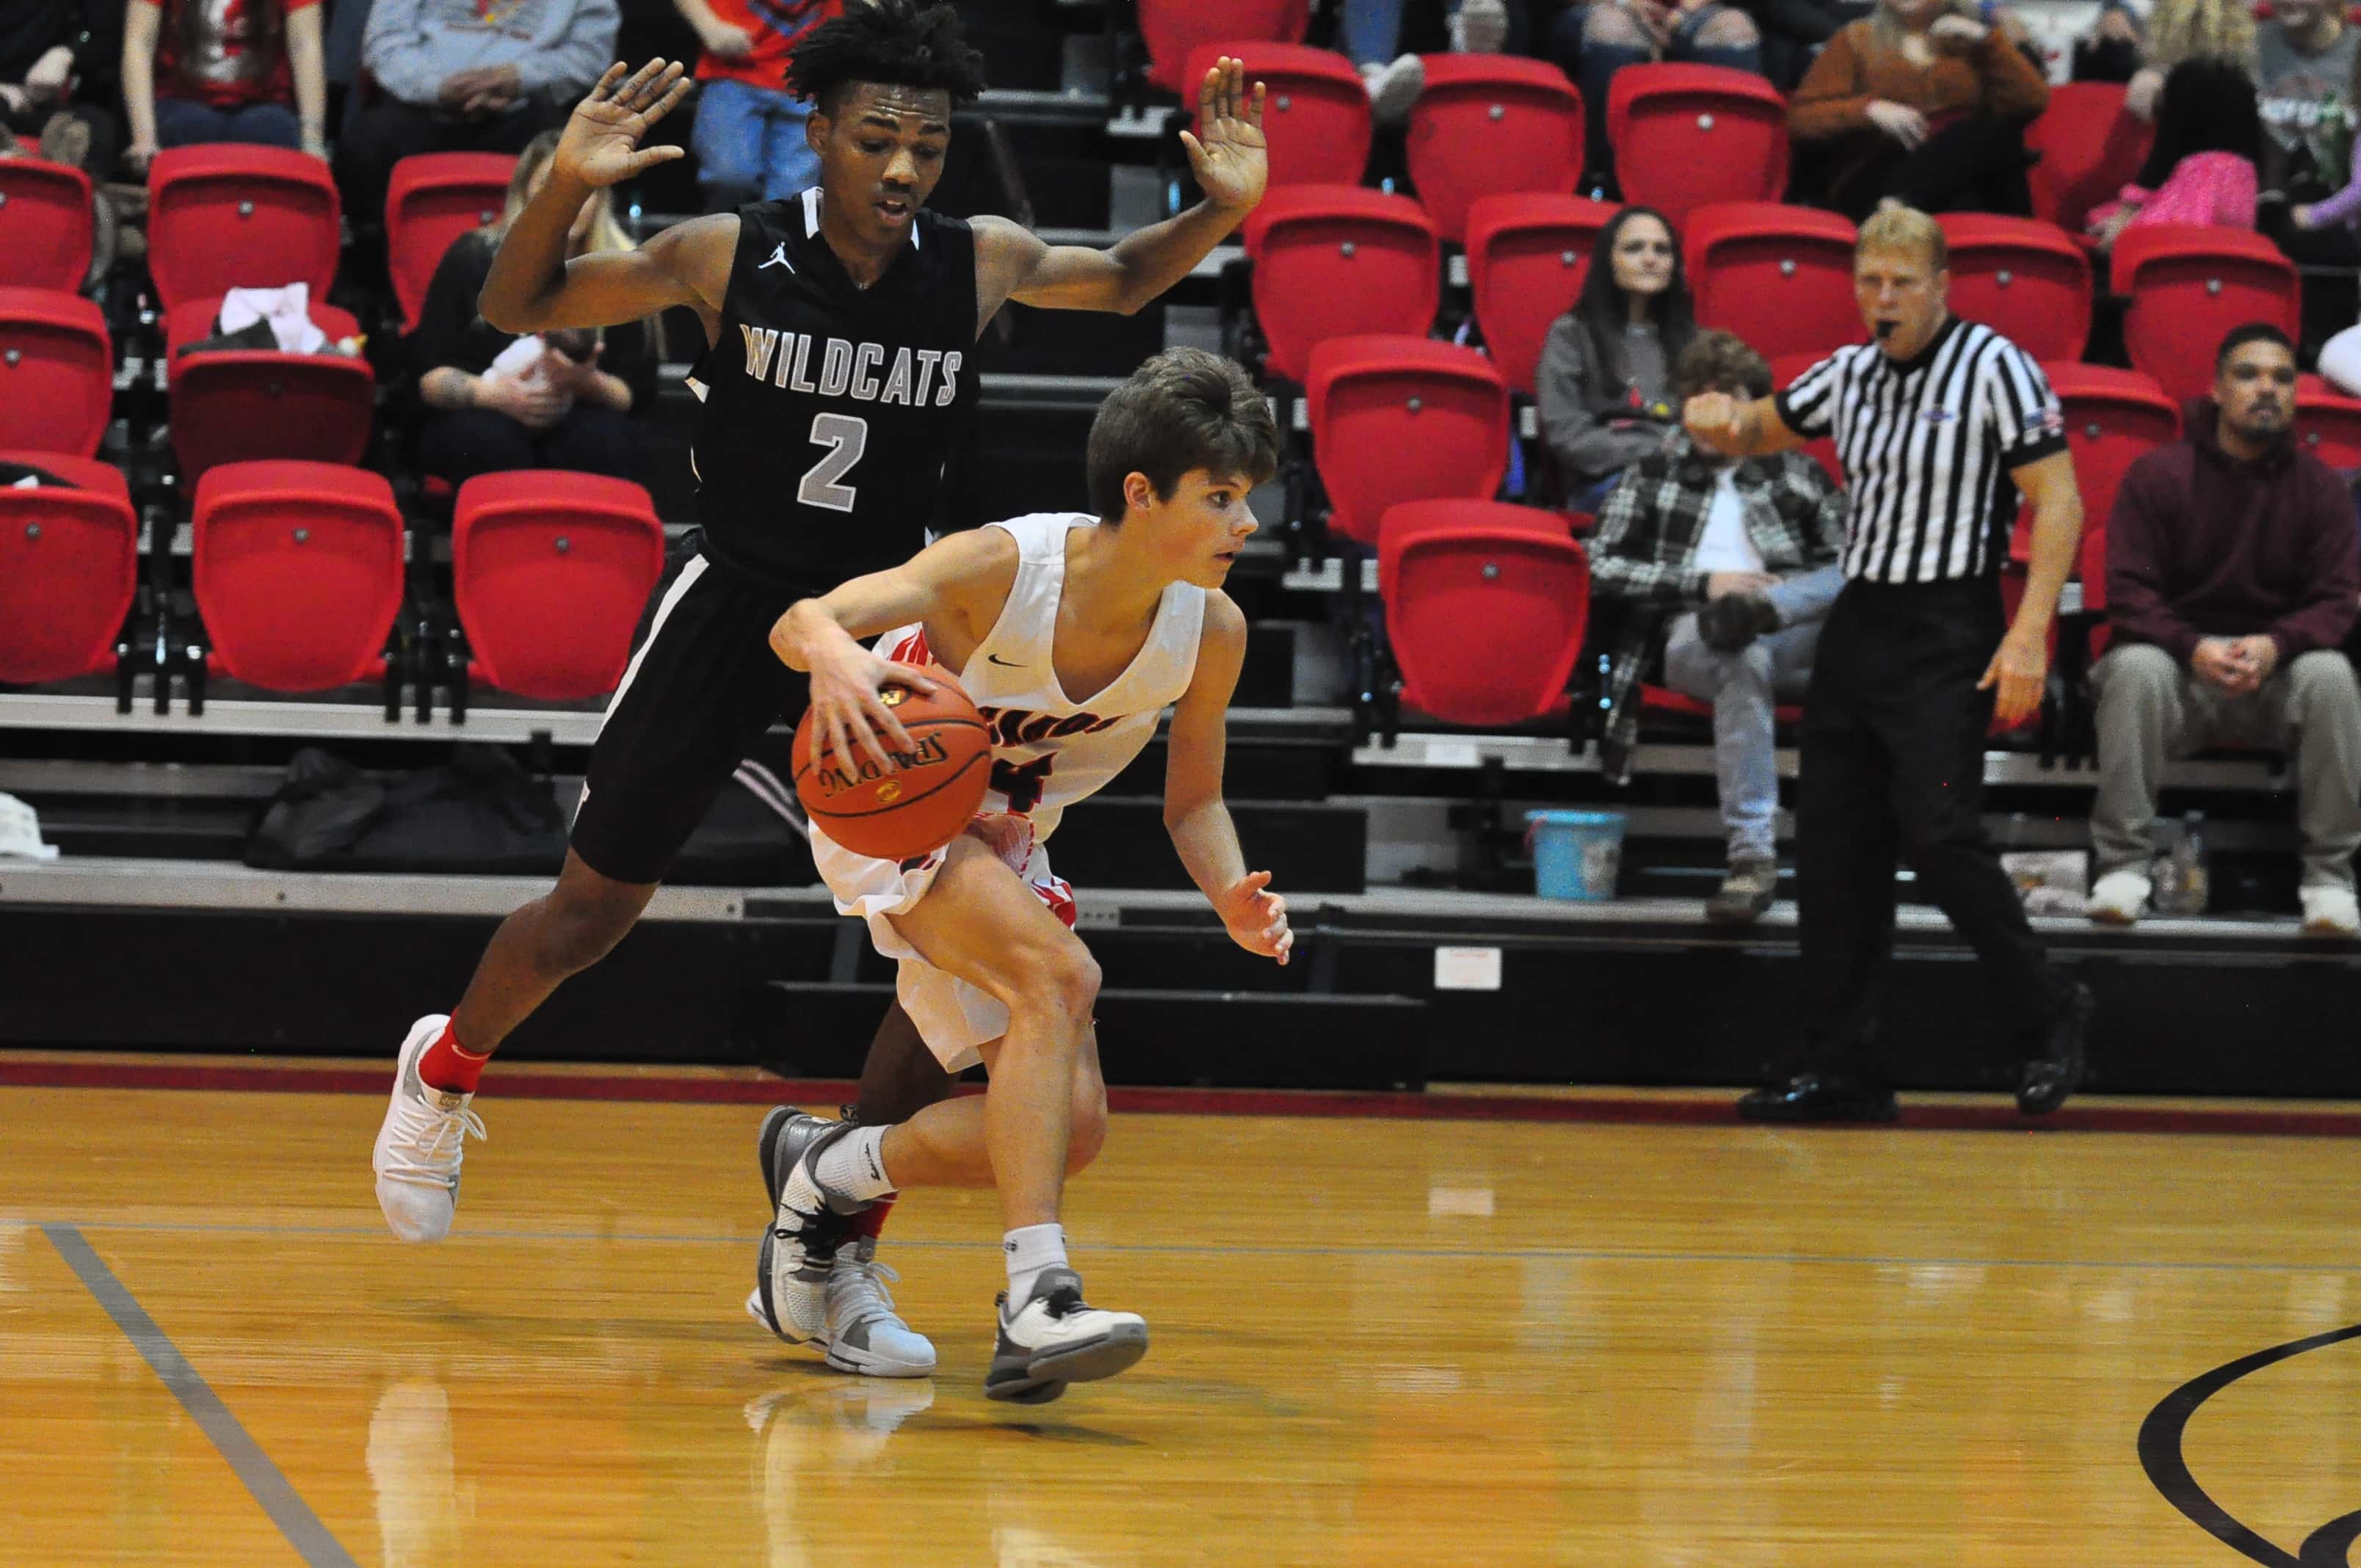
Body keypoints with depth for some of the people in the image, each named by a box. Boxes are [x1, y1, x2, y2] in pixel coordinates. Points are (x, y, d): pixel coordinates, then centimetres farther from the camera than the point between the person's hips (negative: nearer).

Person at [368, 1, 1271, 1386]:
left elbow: (1124, 283, 14)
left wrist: (1224, 210, -7)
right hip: (733, 608, -2)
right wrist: (570, 183, -23)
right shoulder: (730, 256, -13)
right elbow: (518, 310, -3)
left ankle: (838, 1263, 0)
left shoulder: (983, 265, -7)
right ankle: (445, 1072, 41)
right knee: (595, 912, 9)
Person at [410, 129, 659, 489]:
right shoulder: (473, 257, 1)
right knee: (490, 441, -35)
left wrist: (589, 384, -21)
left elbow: (638, 393, 2)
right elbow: (429, 375, 0)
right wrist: (493, 395, -22)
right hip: (482, 418, -1)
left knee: (600, 442, -33)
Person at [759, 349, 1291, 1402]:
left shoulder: (1212, 632, -14)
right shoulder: (1003, 566, -29)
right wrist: (833, 653, -62)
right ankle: (1037, 1303, -38)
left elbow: (1193, 800, 1)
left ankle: (829, 1169, 18)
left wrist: (1233, 898, -19)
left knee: (1071, 1125, -6)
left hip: (1004, 843, 6)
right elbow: (801, 622, -38)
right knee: (1059, 973, -32)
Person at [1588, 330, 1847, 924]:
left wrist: (1778, 592, -5)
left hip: (1792, 635, 2)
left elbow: (1846, 565, 16)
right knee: (1743, 658, -42)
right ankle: (1751, 858, -50)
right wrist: (1703, 582, -1)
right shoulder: (1652, 476, 23)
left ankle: (1755, 613, -54)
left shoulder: (1799, 476, 26)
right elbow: (1600, 568, 11)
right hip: (1693, 640, -2)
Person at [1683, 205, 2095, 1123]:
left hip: (1946, 640, -7)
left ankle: (2048, 1019, 1)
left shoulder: (1994, 369, -7)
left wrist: (2029, 635, -19)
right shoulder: (1849, 374, 12)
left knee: (1937, 834, -16)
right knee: (1832, 849, 4)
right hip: (1857, 625, 7)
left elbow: (2058, 502, -10)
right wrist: (1720, 421, 1)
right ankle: (1840, 1068, 10)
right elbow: (1755, 436, 27)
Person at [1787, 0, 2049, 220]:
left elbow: (2034, 102, 7)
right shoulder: (1855, 41, 17)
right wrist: (1869, 110, -11)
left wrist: (1987, 40, -1)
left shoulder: (1967, 41, 21)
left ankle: (1893, 205, -40)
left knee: (1993, 130, -32)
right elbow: (1801, 118, 5)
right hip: (1878, 177, -3)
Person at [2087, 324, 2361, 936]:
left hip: (2276, 676, 1)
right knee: (2134, 667, -34)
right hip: (2179, 665, -1)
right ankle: (2121, 863, -27)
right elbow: (2128, 592, -8)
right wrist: (2194, 649, -26)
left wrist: (2275, 645, -25)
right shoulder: (2157, 474, -2)